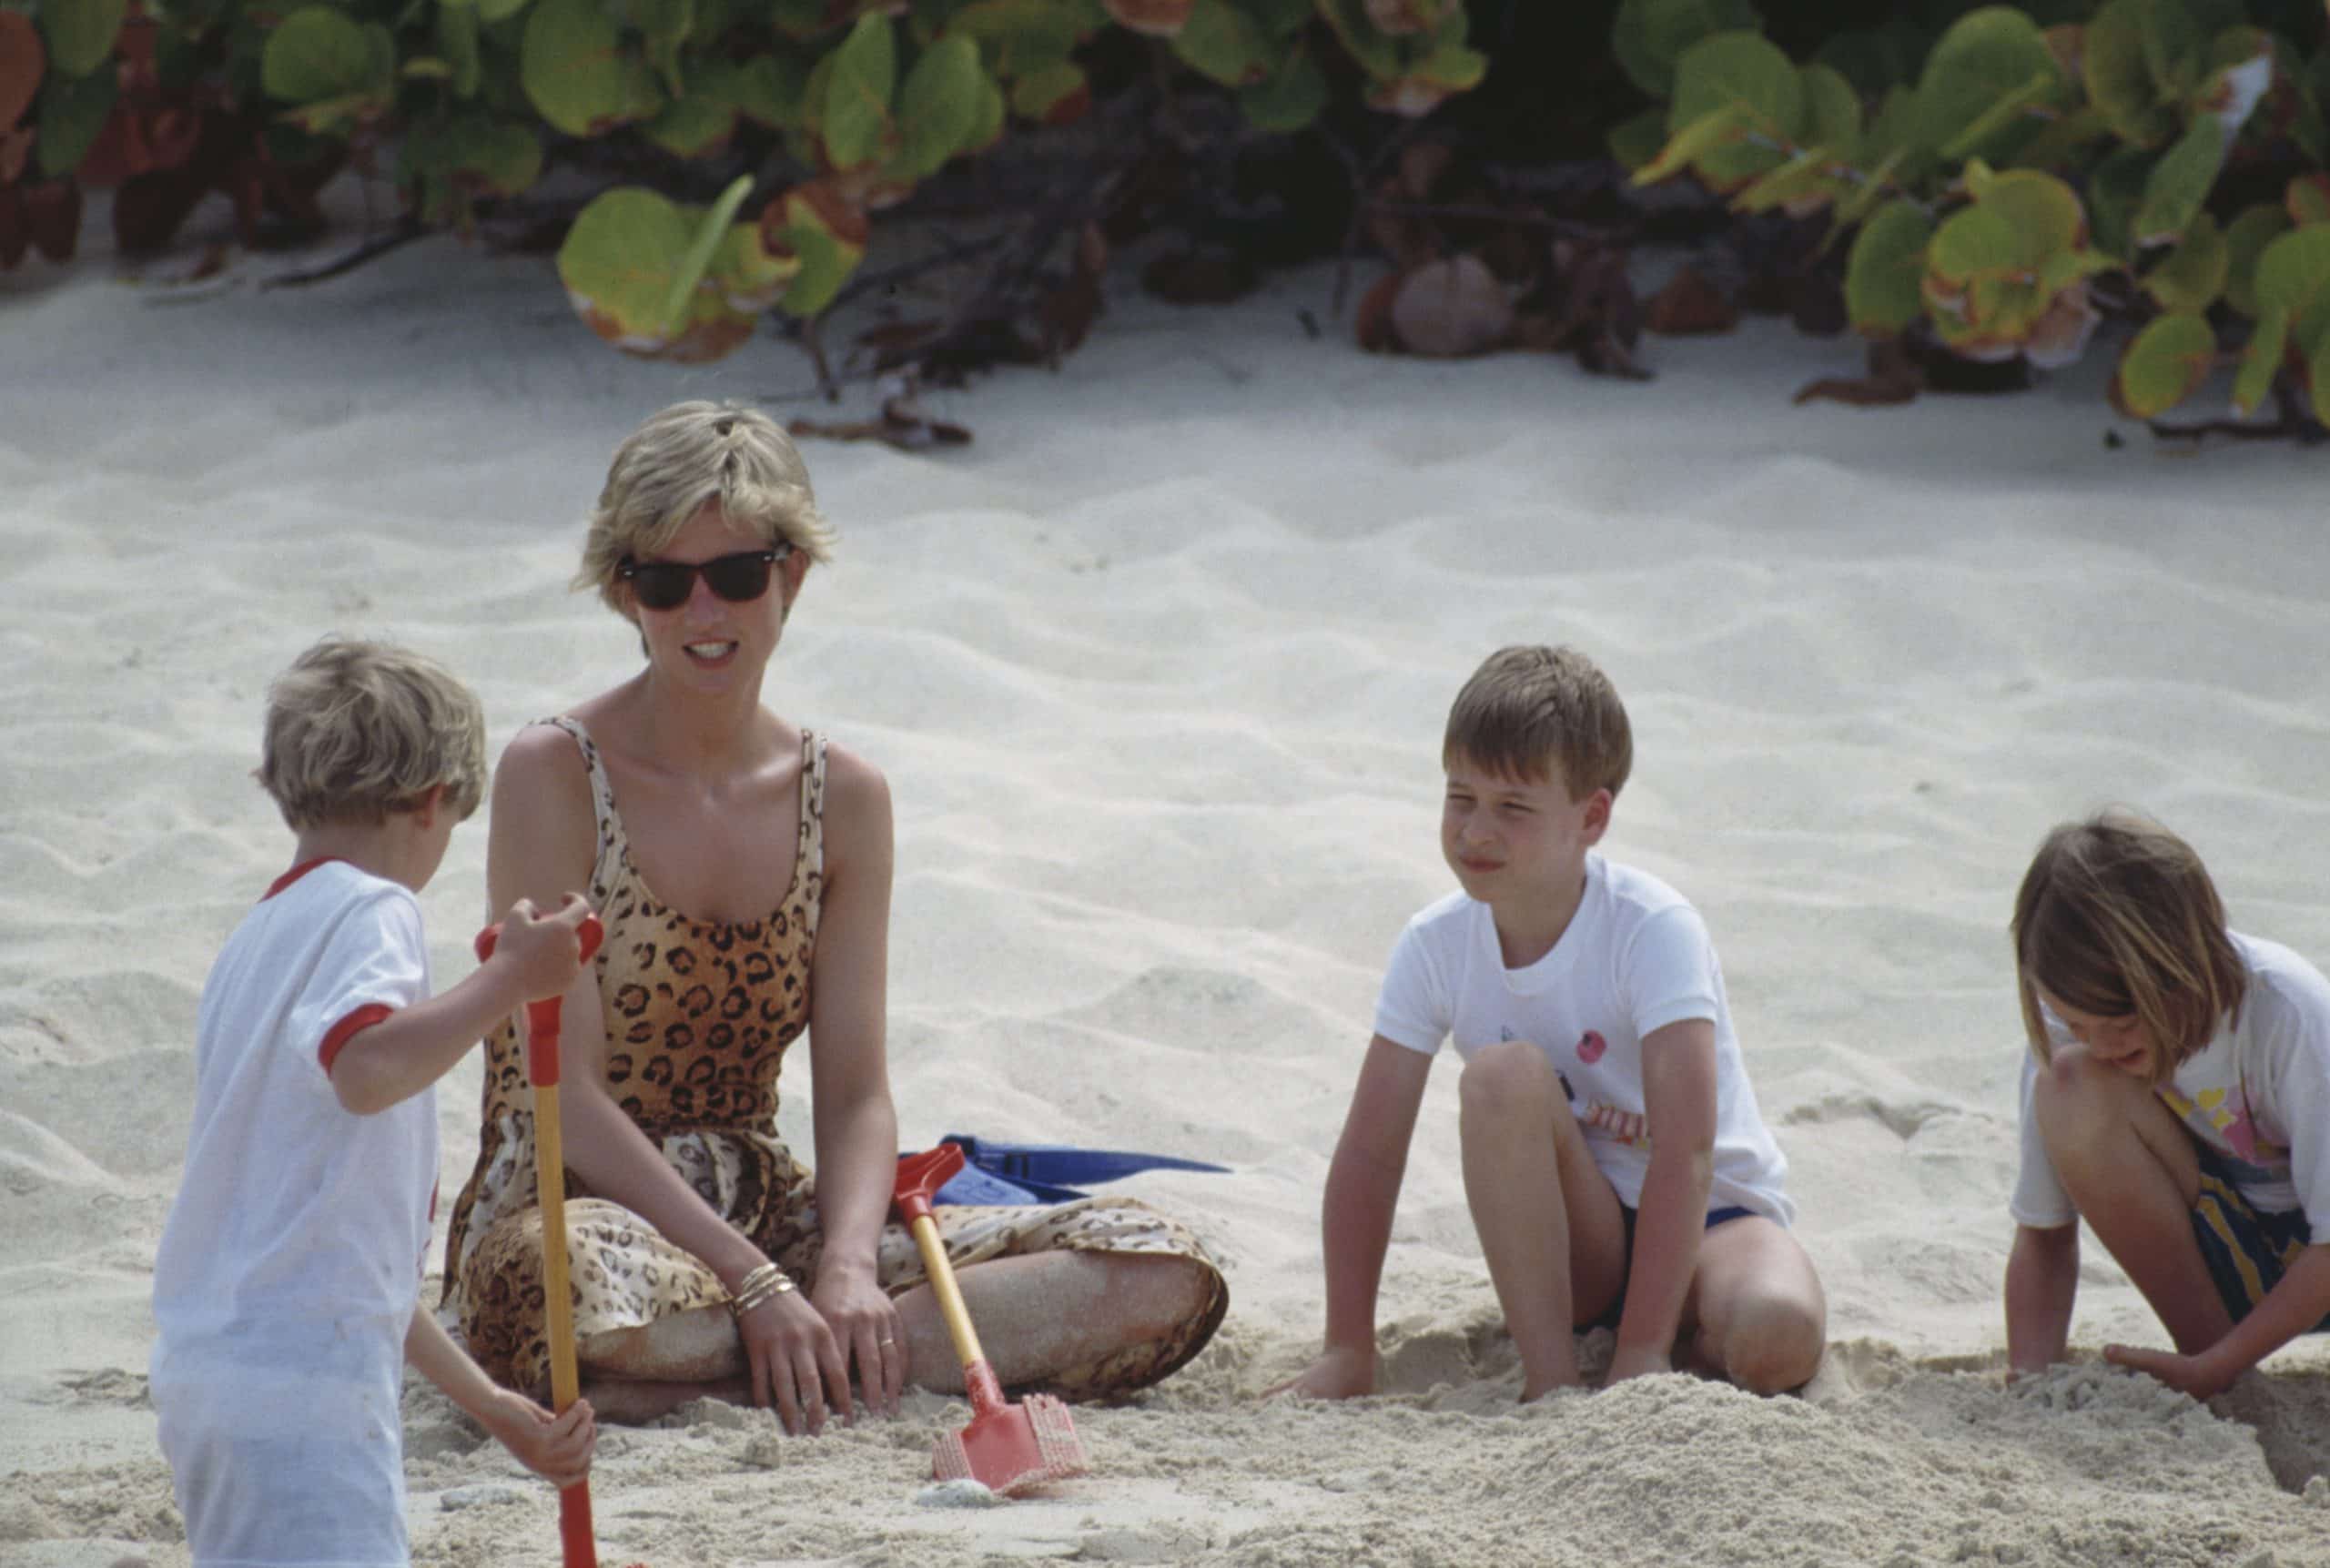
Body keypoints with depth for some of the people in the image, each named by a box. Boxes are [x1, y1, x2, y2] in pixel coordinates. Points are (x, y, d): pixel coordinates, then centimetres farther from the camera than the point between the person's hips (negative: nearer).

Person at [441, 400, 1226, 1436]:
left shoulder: (843, 797, 7)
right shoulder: (555, 776, -8)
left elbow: (854, 1090, 3)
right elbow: (568, 1091, -14)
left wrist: (848, 1268, -18)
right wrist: (757, 1284, -22)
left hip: (766, 1214, 6)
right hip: (570, 1207, -6)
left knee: (1167, 1275, -13)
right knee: (576, 1299, -46)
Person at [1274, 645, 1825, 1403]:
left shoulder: (1653, 932, -20)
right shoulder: (1436, 946, -8)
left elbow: (1686, 1149, -27)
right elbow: (1369, 1152, -7)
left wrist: (1642, 1355, -34)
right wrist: (1347, 1352, -13)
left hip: (1707, 1218, -2)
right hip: (1570, 1238, 3)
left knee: (1778, 1339, -37)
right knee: (1505, 1075, -29)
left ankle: (1685, 1350, 0)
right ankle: (1548, 1373, -25)